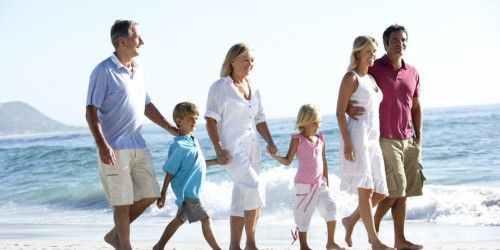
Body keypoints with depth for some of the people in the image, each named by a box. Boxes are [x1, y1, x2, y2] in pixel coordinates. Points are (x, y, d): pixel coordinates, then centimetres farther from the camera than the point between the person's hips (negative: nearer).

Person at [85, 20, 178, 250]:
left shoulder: (138, 72, 14)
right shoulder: (104, 71, -10)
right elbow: (91, 112, -13)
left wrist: (170, 128, 21)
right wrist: (102, 145, -23)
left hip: (138, 146, 8)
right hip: (115, 149, -8)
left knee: (150, 194, 8)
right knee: (123, 201, -3)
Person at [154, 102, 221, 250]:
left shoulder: (193, 141, 10)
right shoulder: (178, 146, -17)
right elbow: (170, 172, -15)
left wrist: (217, 161, 15)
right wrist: (163, 195, -13)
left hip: (192, 190, 9)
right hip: (186, 190, -9)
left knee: (179, 220, 15)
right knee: (205, 219, -7)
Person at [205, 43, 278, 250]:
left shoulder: (253, 89, 13)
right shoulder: (220, 87, -6)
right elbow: (211, 120, -9)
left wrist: (270, 142, 4)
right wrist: (218, 149, -18)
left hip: (252, 148, 7)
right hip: (232, 149, -7)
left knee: (242, 198, 9)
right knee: (255, 188, -20)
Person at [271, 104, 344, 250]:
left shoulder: (320, 139, 8)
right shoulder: (297, 140, -6)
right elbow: (288, 161, -6)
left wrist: (326, 181, 18)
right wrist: (276, 156, -25)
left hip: (320, 184, 5)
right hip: (304, 185, -5)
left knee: (331, 207, -7)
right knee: (304, 215, 1)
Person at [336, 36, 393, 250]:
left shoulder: (371, 78, 18)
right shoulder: (351, 78, -6)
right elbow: (340, 112, -11)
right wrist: (347, 143, -18)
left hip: (373, 140, 8)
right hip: (357, 138, -8)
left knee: (381, 192, 7)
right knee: (365, 190, -8)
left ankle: (350, 220, 26)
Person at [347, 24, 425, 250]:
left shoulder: (412, 73, 11)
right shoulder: (374, 69, -5)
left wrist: (419, 138, 12)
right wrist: (349, 109, -26)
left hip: (408, 140, 6)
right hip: (385, 140, -6)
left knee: (404, 192, 6)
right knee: (395, 190, -10)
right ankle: (374, 229, 8)